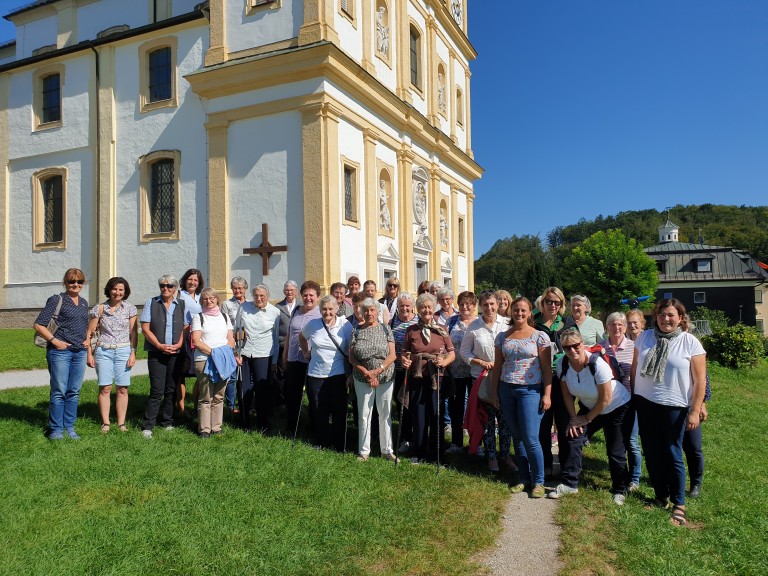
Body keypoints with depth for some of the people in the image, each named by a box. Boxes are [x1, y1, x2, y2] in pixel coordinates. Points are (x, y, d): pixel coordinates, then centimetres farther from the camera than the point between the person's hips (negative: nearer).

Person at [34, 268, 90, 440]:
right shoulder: (57, 300, -4)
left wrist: (88, 339, 10)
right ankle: (56, 429, 10)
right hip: (60, 351, -5)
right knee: (59, 391, -1)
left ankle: (69, 427, 18)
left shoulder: (84, 303, 14)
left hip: (80, 352, 6)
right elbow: (39, 325, -7)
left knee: (74, 392, 9)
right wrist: (54, 340, -14)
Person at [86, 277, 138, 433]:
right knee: (105, 388, -2)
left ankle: (121, 423, 8)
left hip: (123, 351, 0)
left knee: (123, 388, 0)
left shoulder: (130, 308, 4)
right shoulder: (100, 308, 4)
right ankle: (105, 423, 7)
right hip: (103, 351, 0)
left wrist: (133, 353, -4)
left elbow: (134, 333, 3)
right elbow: (90, 332, 6)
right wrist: (89, 354, 2)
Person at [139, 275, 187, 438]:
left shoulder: (182, 305, 9)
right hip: (156, 353, -2)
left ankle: (167, 422, 20)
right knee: (157, 390, -8)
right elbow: (145, 328, 0)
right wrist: (159, 345, -10)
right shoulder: (151, 303, 5)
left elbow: (186, 328, 8)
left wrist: (178, 345, -8)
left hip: (176, 354, 2)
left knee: (171, 390, 8)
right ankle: (147, 426, 0)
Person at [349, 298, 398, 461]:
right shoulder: (356, 331, 1)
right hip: (362, 379, 0)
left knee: (385, 414, 9)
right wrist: (366, 373, -13)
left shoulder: (385, 329, 0)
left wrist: (377, 370, -16)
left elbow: (393, 355, -6)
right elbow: (352, 358, -2)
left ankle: (387, 450, 20)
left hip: (386, 378, 0)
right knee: (364, 415, 7)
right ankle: (364, 451, 19)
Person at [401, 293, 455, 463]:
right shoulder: (411, 330, 5)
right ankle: (418, 452, 22)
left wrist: (444, 362, -17)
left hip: (437, 378, 0)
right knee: (418, 416, 7)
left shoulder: (442, 330, 3)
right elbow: (405, 352, 8)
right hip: (417, 378, 1)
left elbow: (452, 353, 3)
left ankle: (435, 453, 20)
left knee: (436, 416, 5)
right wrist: (404, 360, -13)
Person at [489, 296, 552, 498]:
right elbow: (497, 366, 11)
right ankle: (524, 479, 22)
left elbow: (546, 368, -4)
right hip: (506, 390, 4)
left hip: (530, 390, -4)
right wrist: (494, 391, 8)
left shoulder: (540, 336, -2)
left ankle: (538, 481, 10)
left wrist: (547, 394, -9)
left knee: (530, 439, -6)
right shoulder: (503, 337, 9)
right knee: (517, 437, 10)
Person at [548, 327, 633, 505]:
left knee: (616, 453, -2)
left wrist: (587, 419, -12)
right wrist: (574, 417, -6)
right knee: (574, 440, -6)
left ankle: (620, 490, 21)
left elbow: (606, 398, -22)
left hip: (618, 408, -5)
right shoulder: (563, 364, -16)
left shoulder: (597, 364, -31)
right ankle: (569, 483, 7)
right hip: (589, 408, 5)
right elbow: (566, 393, -3)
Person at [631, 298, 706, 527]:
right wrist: (633, 397, 9)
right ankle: (661, 497, 26)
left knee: (672, 454, 1)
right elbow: (634, 369, 10)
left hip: (674, 407, -3)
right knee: (651, 453, 10)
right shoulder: (645, 337, 3)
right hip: (645, 404, 4)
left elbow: (700, 380, -6)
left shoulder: (690, 342, -6)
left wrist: (695, 411, -9)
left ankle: (679, 505, 15)